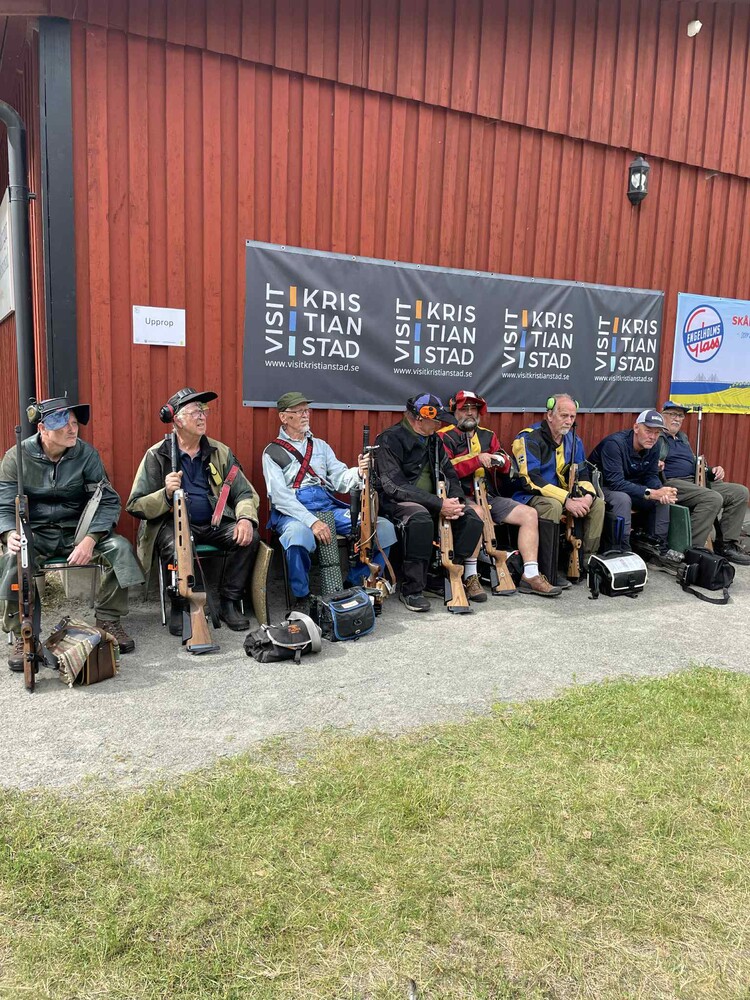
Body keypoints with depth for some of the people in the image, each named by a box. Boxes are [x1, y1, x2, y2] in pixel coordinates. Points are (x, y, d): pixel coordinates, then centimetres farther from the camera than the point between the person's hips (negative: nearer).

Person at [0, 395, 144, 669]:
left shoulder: (86, 453, -4)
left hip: (76, 530, 1)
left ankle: (109, 621, -7)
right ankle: (22, 636, -17)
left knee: (119, 548, -24)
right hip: (34, 533, -1)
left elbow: (109, 501, -8)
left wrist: (90, 539, -24)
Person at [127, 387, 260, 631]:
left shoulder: (220, 452, 10)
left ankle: (229, 603, -6)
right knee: (178, 547, -36)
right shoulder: (157, 455, 1)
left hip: (215, 523, 3)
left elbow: (245, 492, 8)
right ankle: (181, 606, -9)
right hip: (173, 524, -3)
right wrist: (166, 494, -23)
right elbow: (135, 506, -3)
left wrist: (246, 518, -14)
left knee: (249, 538, -24)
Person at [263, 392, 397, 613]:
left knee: (384, 528, -13)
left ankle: (357, 585, 4)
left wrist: (358, 472, -15)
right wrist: (311, 521, -22)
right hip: (293, 511, -5)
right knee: (298, 535, -42)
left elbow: (339, 479, 9)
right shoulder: (273, 452, 5)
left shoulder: (320, 445, 21)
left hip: (328, 506, 5)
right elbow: (280, 496, -8)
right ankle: (302, 598, -16)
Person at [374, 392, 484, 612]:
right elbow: (395, 486, -21)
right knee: (420, 519, -38)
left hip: (432, 501, 7)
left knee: (471, 518, -13)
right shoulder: (391, 439, -12)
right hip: (397, 502, -7)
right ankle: (411, 590, -25)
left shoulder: (434, 440, 12)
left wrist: (455, 502, -9)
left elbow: (449, 474, 15)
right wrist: (439, 505, -26)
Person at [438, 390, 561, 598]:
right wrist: (477, 460, -20)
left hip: (489, 497, 7)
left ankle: (530, 576, -5)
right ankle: (470, 577, -29)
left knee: (529, 514, -5)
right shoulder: (445, 437, 0)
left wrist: (500, 460, -11)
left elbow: (506, 467, 13)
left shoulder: (488, 436, 19)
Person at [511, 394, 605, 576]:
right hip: (529, 496, -7)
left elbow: (581, 475, 13)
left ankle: (589, 560, -1)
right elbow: (530, 479, -25)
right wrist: (566, 499, -28)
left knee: (598, 503, -9)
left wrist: (588, 495, -11)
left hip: (564, 495, 7)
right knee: (553, 505, -36)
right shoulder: (529, 438, -15)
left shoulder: (573, 440, 9)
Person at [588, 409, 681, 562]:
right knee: (622, 498, -35)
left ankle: (660, 548, -1)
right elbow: (615, 483, -33)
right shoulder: (615, 443, -27)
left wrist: (661, 491, -23)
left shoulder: (653, 447, -3)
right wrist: (651, 493, -36)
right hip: (601, 487, -8)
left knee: (663, 497, -7)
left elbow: (651, 476, 2)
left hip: (628, 487, 8)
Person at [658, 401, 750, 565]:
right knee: (713, 499, -31)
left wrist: (711, 471, 15)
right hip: (670, 483, -9)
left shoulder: (682, 437, 28)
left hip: (695, 483, 9)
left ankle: (726, 545, -1)